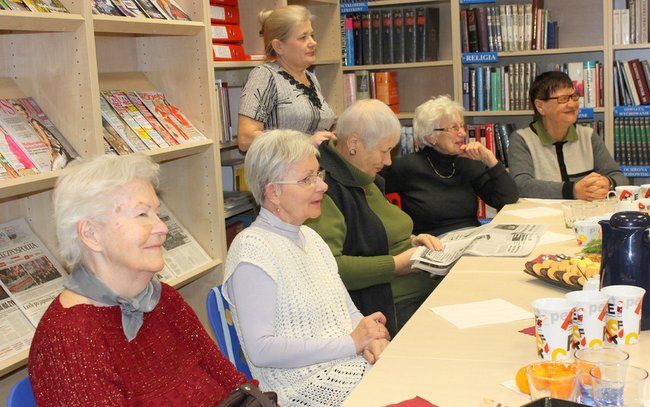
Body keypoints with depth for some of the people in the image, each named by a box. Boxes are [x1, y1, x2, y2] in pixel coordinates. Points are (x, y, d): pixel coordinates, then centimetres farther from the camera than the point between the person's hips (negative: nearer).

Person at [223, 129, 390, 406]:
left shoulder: (310, 237, 15)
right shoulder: (251, 249, -13)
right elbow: (260, 350, -19)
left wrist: (371, 339, -6)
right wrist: (351, 343, -16)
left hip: (357, 362, 8)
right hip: (307, 384, -8)